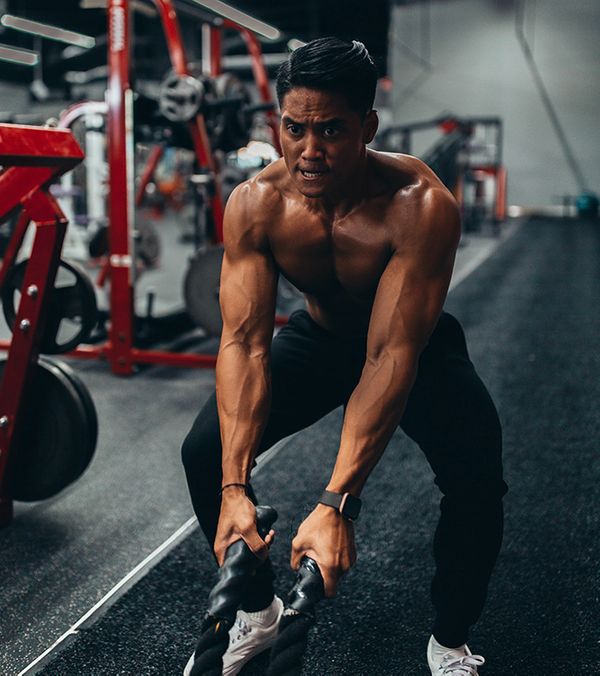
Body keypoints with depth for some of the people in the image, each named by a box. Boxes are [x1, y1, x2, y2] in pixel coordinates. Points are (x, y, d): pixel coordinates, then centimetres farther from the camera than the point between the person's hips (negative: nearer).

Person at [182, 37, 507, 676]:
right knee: (205, 451, -14)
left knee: (476, 476, -27)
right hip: (319, 336, 3)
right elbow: (244, 341, -27)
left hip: (414, 344, -2)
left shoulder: (420, 205, -35)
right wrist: (233, 488, -38)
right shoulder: (254, 204, -25)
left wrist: (337, 502, -46)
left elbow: (392, 355, -39)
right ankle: (258, 612, 12)